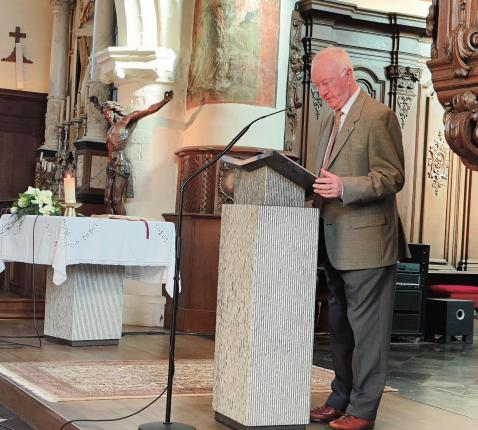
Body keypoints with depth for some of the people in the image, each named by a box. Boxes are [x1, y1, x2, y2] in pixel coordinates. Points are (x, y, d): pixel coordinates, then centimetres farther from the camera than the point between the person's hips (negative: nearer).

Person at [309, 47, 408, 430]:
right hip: (335, 241, 8)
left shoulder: (378, 116, -10)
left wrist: (343, 187, -25)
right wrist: (316, 187, 6)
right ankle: (341, 398, 24)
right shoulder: (329, 119, 17)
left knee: (366, 327, -3)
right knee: (340, 326, 14)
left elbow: (392, 178, -14)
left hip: (365, 240, -8)